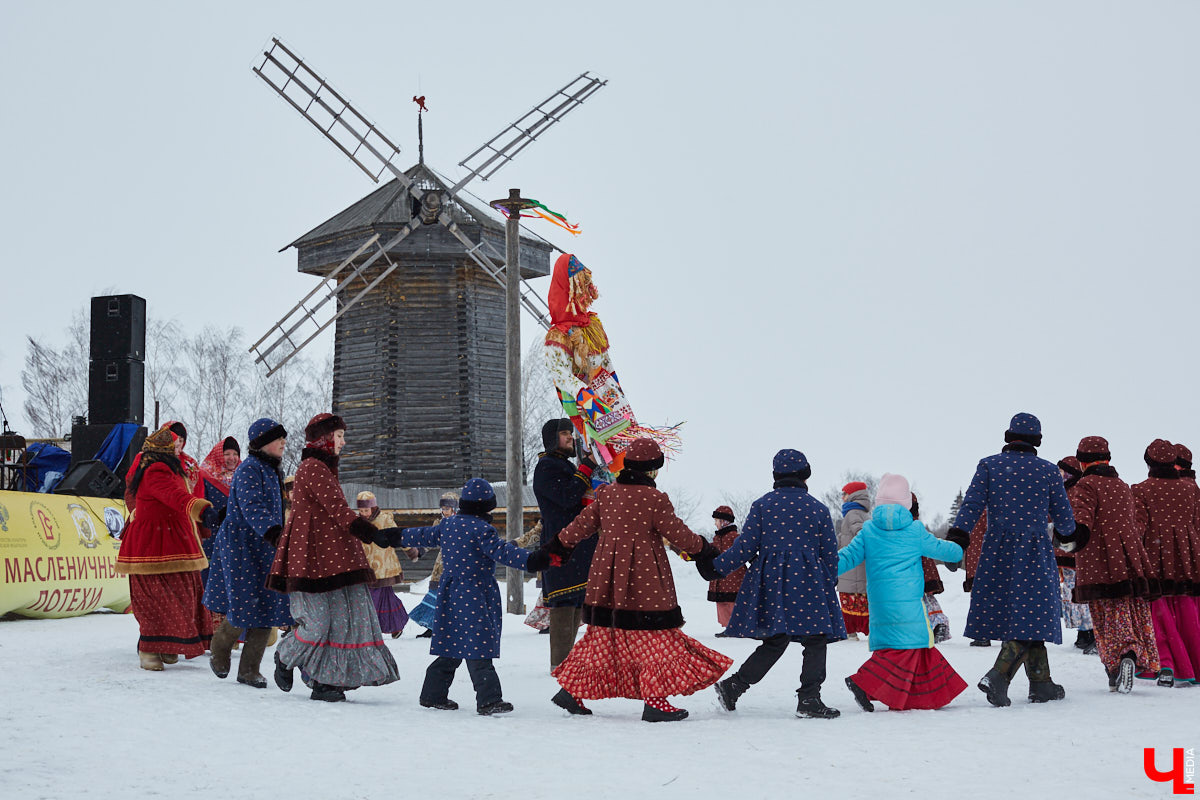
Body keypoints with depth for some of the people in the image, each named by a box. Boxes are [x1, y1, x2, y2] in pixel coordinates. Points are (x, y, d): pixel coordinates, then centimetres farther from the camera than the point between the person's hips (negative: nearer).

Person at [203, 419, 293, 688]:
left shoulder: (273, 471, 15)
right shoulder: (249, 470, -13)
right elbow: (252, 508, -27)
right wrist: (273, 533, -40)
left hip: (265, 549, 8)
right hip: (241, 547, -8)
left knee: (267, 607, 2)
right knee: (244, 604, -7)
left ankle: (249, 670, 9)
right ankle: (219, 650, 22)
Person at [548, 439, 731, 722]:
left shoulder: (607, 493, 6)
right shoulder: (655, 499, -11)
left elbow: (584, 522, 13)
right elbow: (677, 533, -6)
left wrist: (561, 543, 26)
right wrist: (702, 548, 11)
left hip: (607, 576, 7)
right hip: (644, 578, -6)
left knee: (602, 634, 15)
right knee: (654, 636, 0)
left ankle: (572, 690, 16)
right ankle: (654, 701, -3)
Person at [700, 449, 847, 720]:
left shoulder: (761, 505, 4)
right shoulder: (818, 509, 2)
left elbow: (746, 546, -1)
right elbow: (830, 553, 6)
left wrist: (717, 567, 7)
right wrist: (830, 584, 20)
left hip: (770, 582, 3)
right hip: (808, 582, -3)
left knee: (774, 642, 11)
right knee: (815, 641, 5)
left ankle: (733, 686, 2)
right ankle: (808, 699, -2)